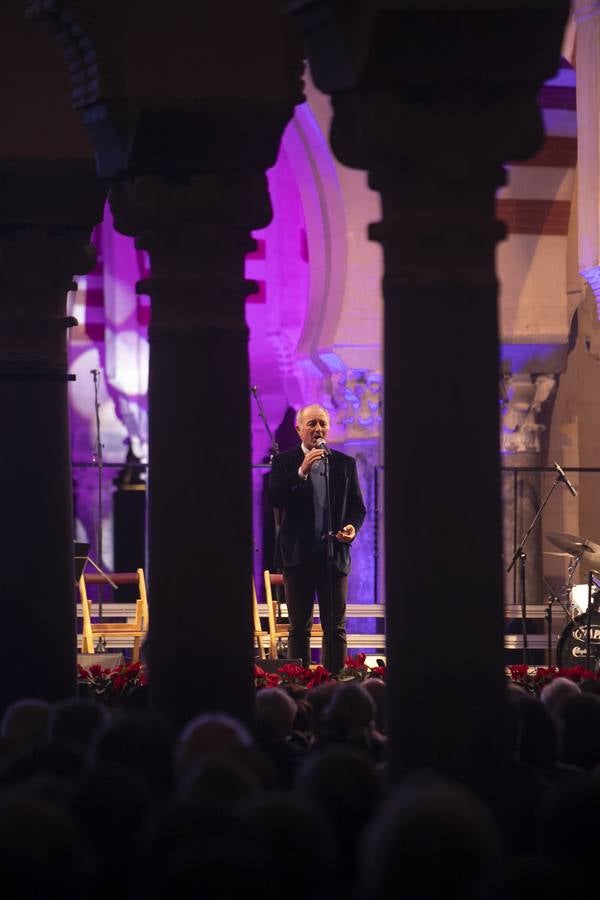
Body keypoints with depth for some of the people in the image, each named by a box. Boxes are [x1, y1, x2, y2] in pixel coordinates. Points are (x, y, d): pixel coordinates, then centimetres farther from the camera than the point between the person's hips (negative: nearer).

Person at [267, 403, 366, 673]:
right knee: (299, 628, 3)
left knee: (335, 628, 1)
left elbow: (358, 506, 13)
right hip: (298, 554, -1)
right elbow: (275, 498, -10)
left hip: (334, 555, 1)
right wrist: (301, 471, -19)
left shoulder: (345, 464, 10)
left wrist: (352, 527, -7)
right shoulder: (284, 462, 4)